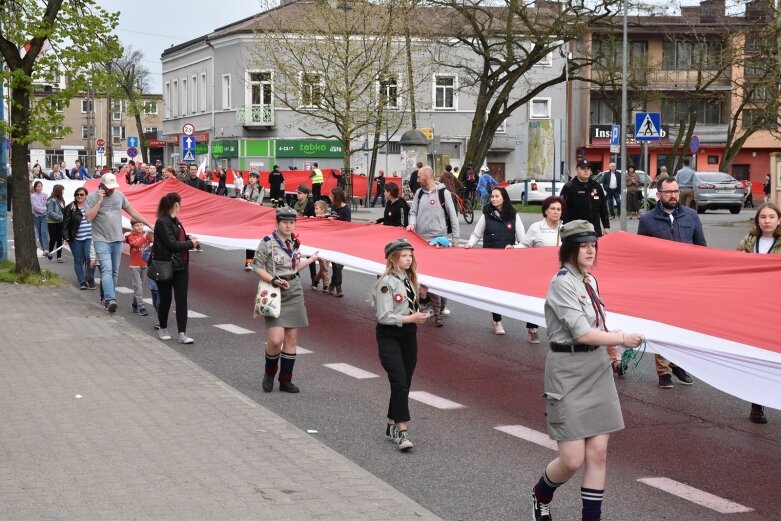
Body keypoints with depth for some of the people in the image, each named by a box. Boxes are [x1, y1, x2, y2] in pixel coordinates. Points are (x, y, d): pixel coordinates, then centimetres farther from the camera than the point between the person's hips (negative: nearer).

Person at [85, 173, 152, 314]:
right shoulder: (92, 197, -5)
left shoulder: (119, 195, 6)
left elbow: (132, 211, 13)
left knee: (114, 272, 9)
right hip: (101, 240, -5)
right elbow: (89, 217, -15)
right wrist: (99, 201, -19)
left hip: (117, 240, 5)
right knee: (107, 269, -18)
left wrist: (149, 224, 11)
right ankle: (110, 299, -28)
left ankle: (107, 297, 20)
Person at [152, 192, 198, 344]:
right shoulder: (162, 222, -15)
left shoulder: (175, 221, 11)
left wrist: (187, 237, 6)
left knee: (182, 299, -1)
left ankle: (182, 333, -2)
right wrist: (191, 243, -8)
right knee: (165, 299, 7)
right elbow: (172, 244, -19)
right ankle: (162, 329, 27)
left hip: (180, 266, 7)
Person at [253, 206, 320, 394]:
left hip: (294, 294, 6)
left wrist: (311, 259, 27)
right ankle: (269, 373, 14)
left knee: (291, 338, 6)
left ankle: (286, 380, 15)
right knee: (276, 339, -14)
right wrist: (274, 280, -20)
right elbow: (257, 267, -8)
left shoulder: (294, 243, 10)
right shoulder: (267, 243, -9)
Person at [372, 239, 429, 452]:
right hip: (389, 336, -8)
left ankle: (392, 425, 23)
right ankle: (401, 431, -14)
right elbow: (384, 316, -19)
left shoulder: (409, 279, 9)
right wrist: (409, 319, -21)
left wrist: (419, 315, 6)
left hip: (409, 334, 8)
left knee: (404, 383, 10)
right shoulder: (387, 282, -15)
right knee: (399, 382, -15)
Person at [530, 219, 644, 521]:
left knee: (598, 453, 2)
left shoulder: (590, 280, 11)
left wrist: (611, 342, 2)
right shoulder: (562, 283, -14)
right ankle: (541, 495, 27)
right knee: (573, 460, -4)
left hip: (597, 369, 7)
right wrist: (623, 339, -13)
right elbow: (581, 333, -19)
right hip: (568, 371, -7)